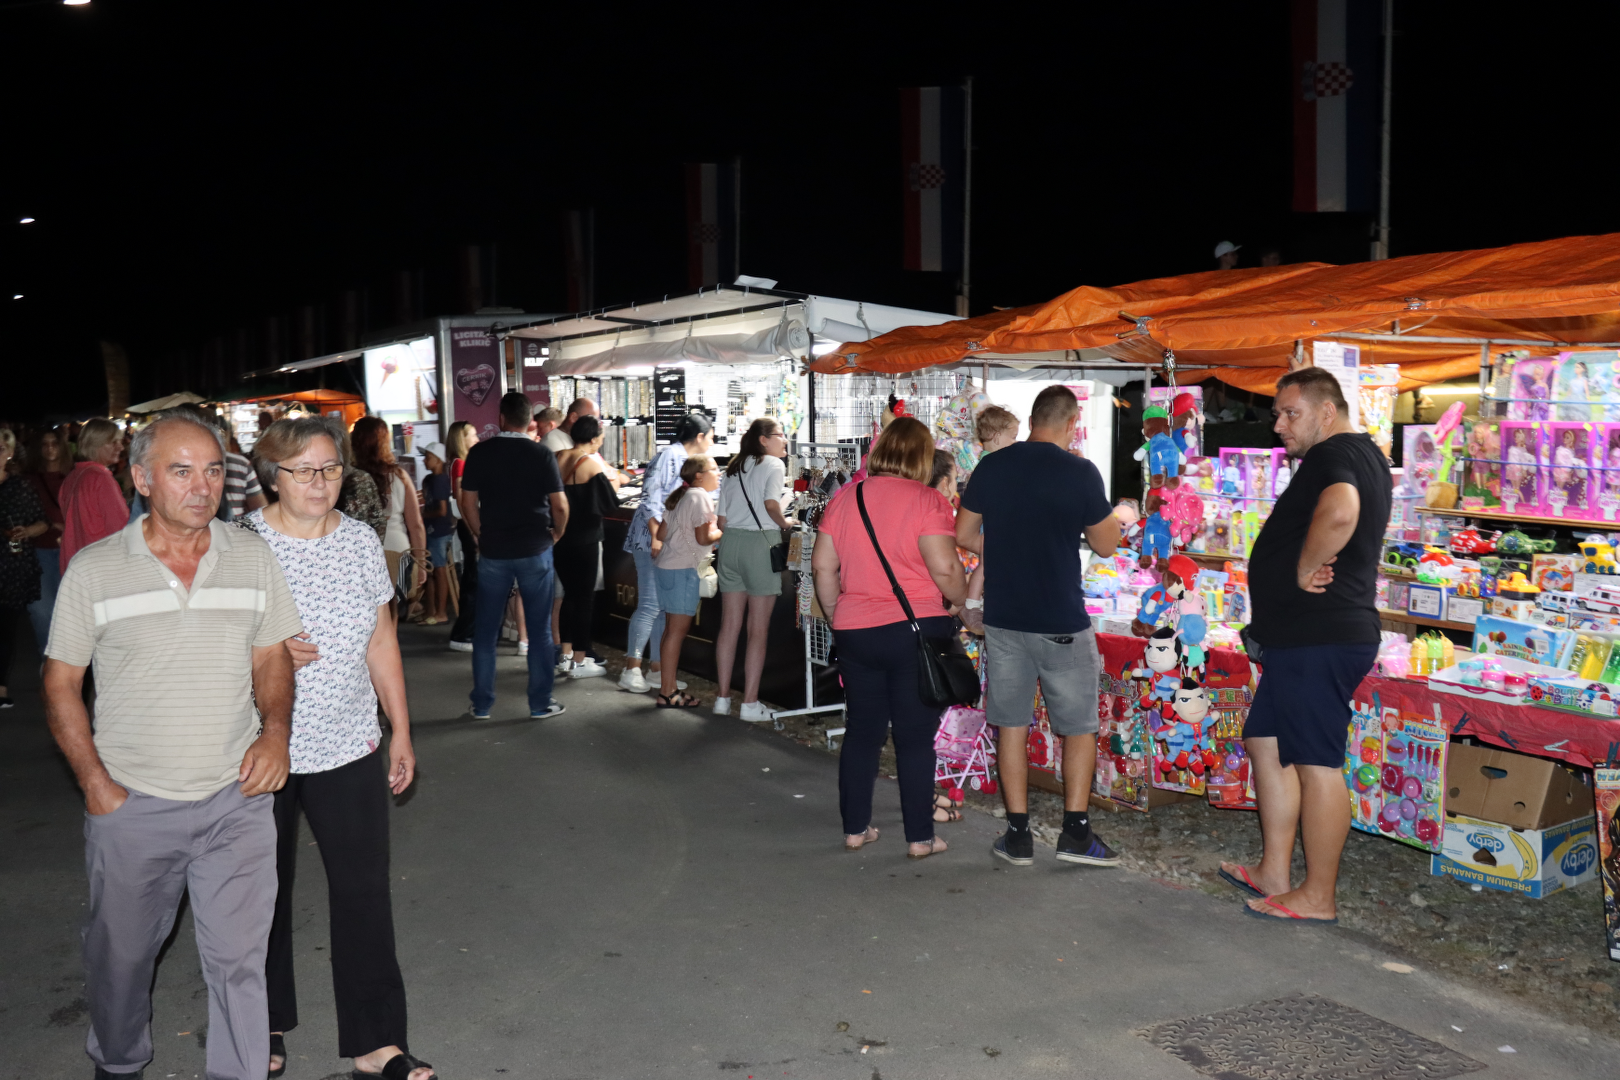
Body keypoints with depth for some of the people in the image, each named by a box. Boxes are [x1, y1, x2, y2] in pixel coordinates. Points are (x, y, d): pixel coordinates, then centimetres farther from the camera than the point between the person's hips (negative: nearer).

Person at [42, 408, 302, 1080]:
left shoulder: (253, 557, 1)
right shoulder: (94, 570, -4)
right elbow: (61, 684, 1)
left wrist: (275, 730, -7)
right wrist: (95, 783, -6)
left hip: (237, 799, 0)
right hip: (131, 805, 0)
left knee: (238, 958, 4)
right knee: (121, 953, 18)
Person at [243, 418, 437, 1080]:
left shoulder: (361, 540, 2)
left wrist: (400, 730, 10)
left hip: (350, 749, 2)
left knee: (364, 888, 1)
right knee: (265, 890, 14)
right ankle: (265, 1024, 35)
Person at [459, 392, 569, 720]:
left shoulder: (479, 453, -2)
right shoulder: (542, 455, -7)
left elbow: (468, 503, 0)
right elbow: (560, 505, -8)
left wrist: (483, 536, 13)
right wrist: (556, 534, 9)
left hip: (493, 552, 2)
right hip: (536, 551, -1)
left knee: (486, 629, 11)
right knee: (539, 629, 7)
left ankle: (482, 704, 16)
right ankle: (540, 703, 11)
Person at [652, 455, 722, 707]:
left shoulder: (678, 497, 17)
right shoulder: (700, 496, -11)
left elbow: (661, 533, 17)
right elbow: (703, 537, -16)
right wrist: (723, 532, -1)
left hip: (667, 565, 10)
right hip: (683, 569, -10)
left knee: (673, 629, 15)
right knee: (678, 629, -7)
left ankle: (668, 686, 21)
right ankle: (668, 693, -4)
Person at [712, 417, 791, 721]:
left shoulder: (734, 470, 18)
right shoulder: (772, 464, -2)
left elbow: (722, 519, 15)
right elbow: (771, 504, -18)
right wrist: (786, 524, -2)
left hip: (730, 541, 7)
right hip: (761, 541, -6)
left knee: (729, 626, 12)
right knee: (758, 630, 0)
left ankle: (723, 698, 17)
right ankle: (750, 703, 2)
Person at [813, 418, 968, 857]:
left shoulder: (846, 497, 5)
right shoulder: (927, 501, -10)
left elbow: (822, 565, 6)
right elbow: (945, 569, -17)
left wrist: (838, 617, 16)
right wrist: (962, 603, 1)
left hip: (854, 634, 4)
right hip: (916, 631, -4)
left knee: (862, 730, 14)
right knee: (915, 736, 4)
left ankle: (855, 828, 22)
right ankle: (920, 837, 11)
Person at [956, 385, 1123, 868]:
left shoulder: (990, 467, 0)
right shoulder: (1080, 472, -11)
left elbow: (963, 534, 8)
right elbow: (1106, 544, -1)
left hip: (1003, 618, 3)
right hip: (1062, 624, -3)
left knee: (1011, 724, 11)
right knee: (1080, 725, 12)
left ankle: (1018, 835, 15)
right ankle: (1075, 832, 10)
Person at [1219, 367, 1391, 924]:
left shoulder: (1334, 455, -15)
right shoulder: (1362, 455, 19)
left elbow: (1338, 514, -38)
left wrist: (1305, 570, -22)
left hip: (1318, 638, -11)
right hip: (1305, 637, 11)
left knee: (1317, 763, -3)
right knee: (1266, 743, 17)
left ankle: (1317, 897, 6)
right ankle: (1273, 872, 25)